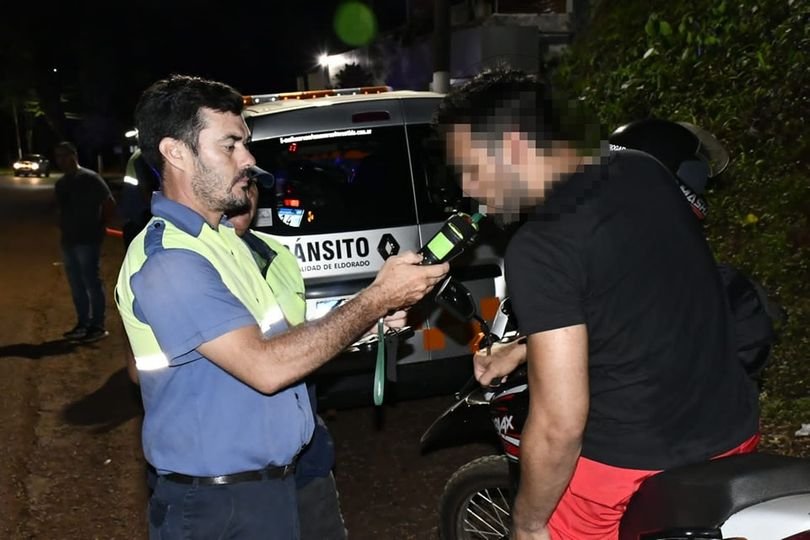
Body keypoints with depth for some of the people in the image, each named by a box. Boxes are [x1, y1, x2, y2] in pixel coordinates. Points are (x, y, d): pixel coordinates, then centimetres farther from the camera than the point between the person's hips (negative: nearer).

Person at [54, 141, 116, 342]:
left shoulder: (90, 178, -8)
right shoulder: (61, 184, 15)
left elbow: (110, 203, -9)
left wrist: (99, 226, -7)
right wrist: (64, 228, 7)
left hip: (87, 240, -8)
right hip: (68, 240, 8)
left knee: (92, 283, -6)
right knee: (76, 284, 10)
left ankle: (97, 326, -1)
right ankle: (83, 324, 18)